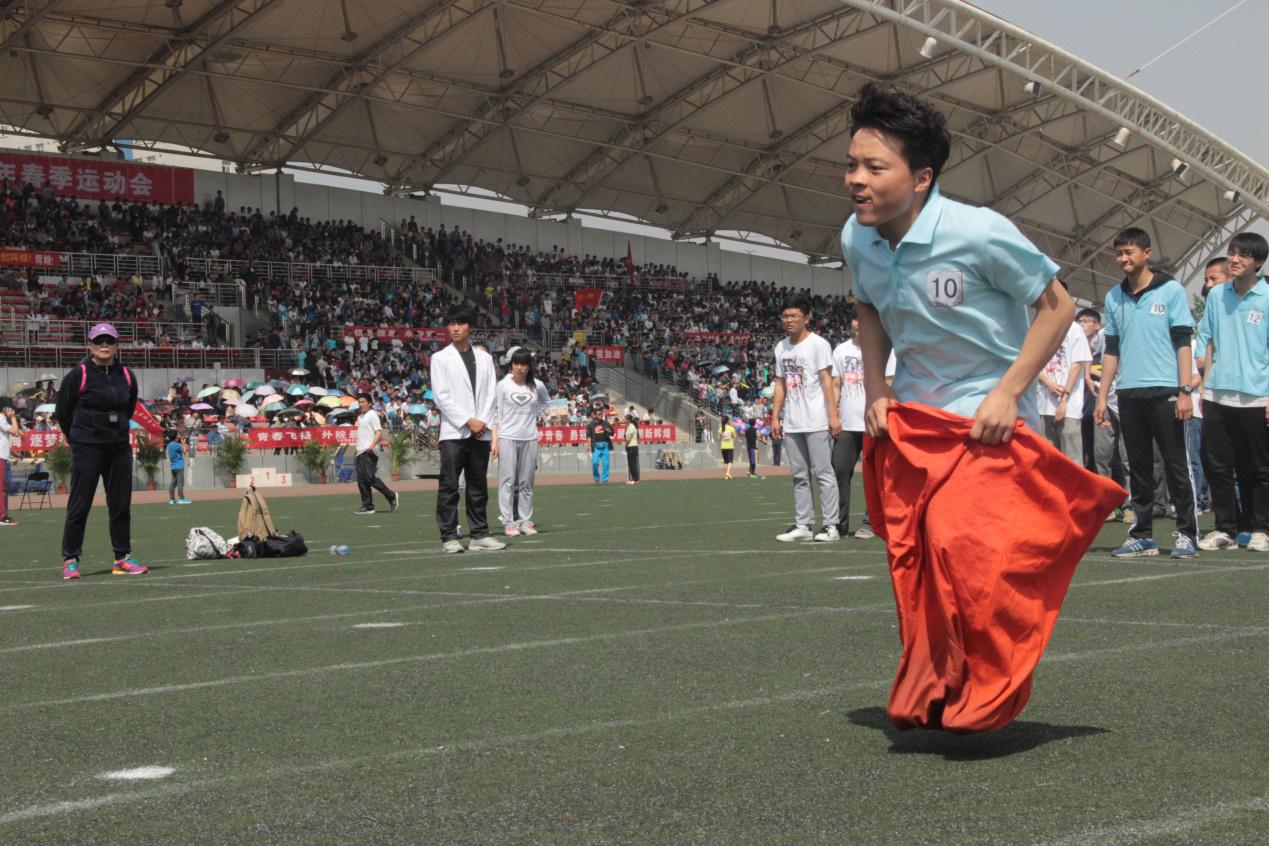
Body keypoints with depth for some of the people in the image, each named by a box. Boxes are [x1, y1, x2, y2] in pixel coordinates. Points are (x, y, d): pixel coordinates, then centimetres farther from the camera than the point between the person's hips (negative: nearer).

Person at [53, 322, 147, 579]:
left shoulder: (127, 376, 6)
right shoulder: (78, 375, -8)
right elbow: (62, 412, 2)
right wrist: (79, 438, 10)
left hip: (119, 448, 5)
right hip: (87, 449, -5)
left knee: (121, 505, 7)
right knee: (79, 505, -2)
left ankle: (122, 558, 16)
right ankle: (70, 560, 5)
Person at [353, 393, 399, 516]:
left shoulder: (372, 415, -5)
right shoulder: (360, 417, 20)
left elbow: (379, 431, -14)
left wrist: (372, 445, -26)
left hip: (370, 451, -9)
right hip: (360, 451, 9)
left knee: (370, 477, -15)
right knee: (361, 480, 2)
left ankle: (392, 496, -3)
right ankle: (367, 506, 4)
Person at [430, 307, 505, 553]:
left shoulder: (484, 358, 14)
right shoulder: (440, 358, 3)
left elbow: (491, 394, 10)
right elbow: (441, 396, -5)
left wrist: (483, 422, -6)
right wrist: (468, 422, -11)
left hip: (481, 432, 3)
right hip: (453, 432, -3)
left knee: (478, 487, 6)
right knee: (449, 487, -5)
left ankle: (479, 535, 9)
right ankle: (449, 537, -2)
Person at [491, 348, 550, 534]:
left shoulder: (537, 385, 4)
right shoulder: (503, 385, -2)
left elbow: (546, 402, 25)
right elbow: (495, 413, -2)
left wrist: (534, 414, 8)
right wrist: (495, 440, -7)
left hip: (529, 439, 3)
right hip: (507, 438, -3)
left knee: (526, 482, 7)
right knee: (507, 480, -5)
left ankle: (526, 521, 13)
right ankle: (508, 522, -3)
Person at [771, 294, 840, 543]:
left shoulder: (818, 344, -5)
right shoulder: (781, 348, 14)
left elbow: (827, 381, -9)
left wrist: (833, 415, -15)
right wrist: (775, 416, 13)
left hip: (817, 422, -7)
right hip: (792, 424, 7)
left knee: (824, 473, -6)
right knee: (799, 476, 9)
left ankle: (830, 525, -3)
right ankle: (802, 525, 14)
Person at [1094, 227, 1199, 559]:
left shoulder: (1171, 290, 0)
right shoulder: (1114, 297, 13)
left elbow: (1183, 343, -2)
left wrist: (1184, 391, -10)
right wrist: (1102, 396, 10)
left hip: (1164, 391, -4)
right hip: (1129, 394, 4)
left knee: (1175, 464, -2)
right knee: (1138, 468, 7)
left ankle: (1187, 534, 2)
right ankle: (1142, 535, 11)